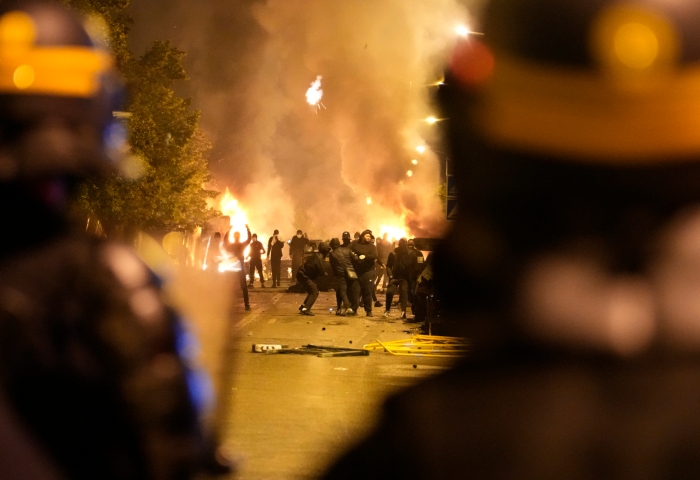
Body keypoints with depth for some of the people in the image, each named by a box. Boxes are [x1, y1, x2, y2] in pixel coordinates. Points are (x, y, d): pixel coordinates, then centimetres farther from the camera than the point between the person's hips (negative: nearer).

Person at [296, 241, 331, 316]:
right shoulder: (319, 258, -20)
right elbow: (321, 271, -18)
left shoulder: (316, 255, 12)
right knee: (315, 292, -12)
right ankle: (305, 309, -19)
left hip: (303, 274, 10)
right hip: (304, 276, -10)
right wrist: (325, 274, 2)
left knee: (312, 292, 19)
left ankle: (303, 307, 22)